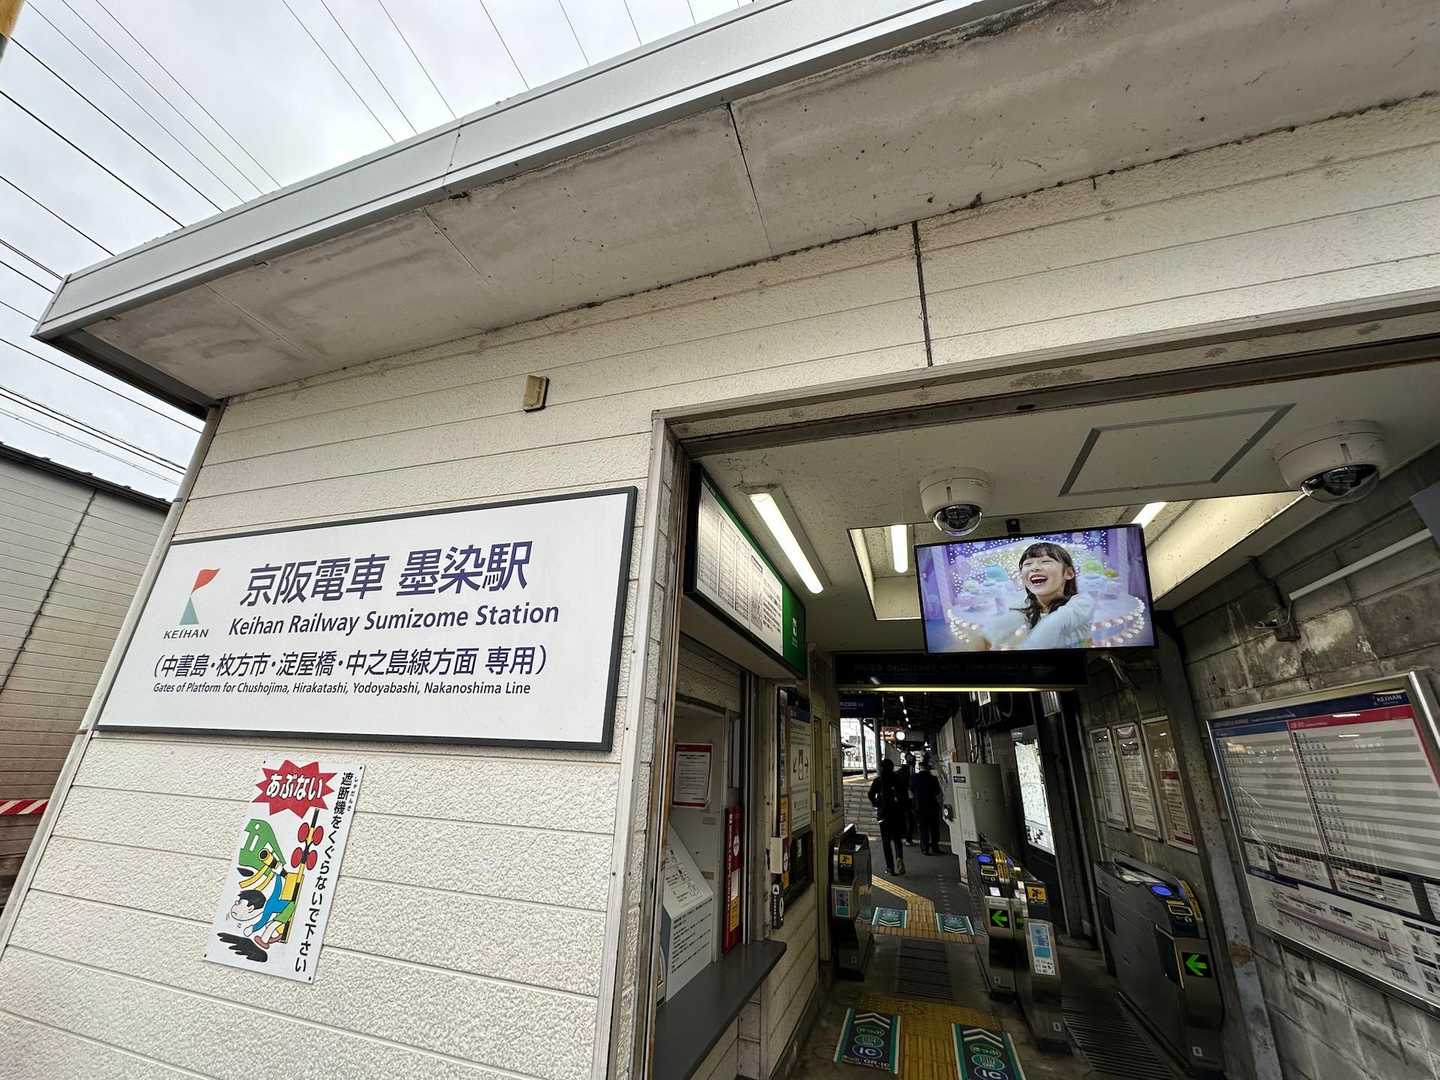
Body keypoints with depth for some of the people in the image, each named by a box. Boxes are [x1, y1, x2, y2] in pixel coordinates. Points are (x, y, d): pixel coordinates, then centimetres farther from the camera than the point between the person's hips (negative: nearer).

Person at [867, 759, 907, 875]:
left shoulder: (878, 780, -3)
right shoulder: (898, 779, 2)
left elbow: (871, 795, -11)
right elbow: (906, 795, -1)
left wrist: (875, 804, 4)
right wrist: (902, 805, 10)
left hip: (884, 813, -2)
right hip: (898, 812, 2)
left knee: (886, 840, 7)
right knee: (897, 838, 14)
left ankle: (890, 866, 6)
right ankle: (900, 858, -11)